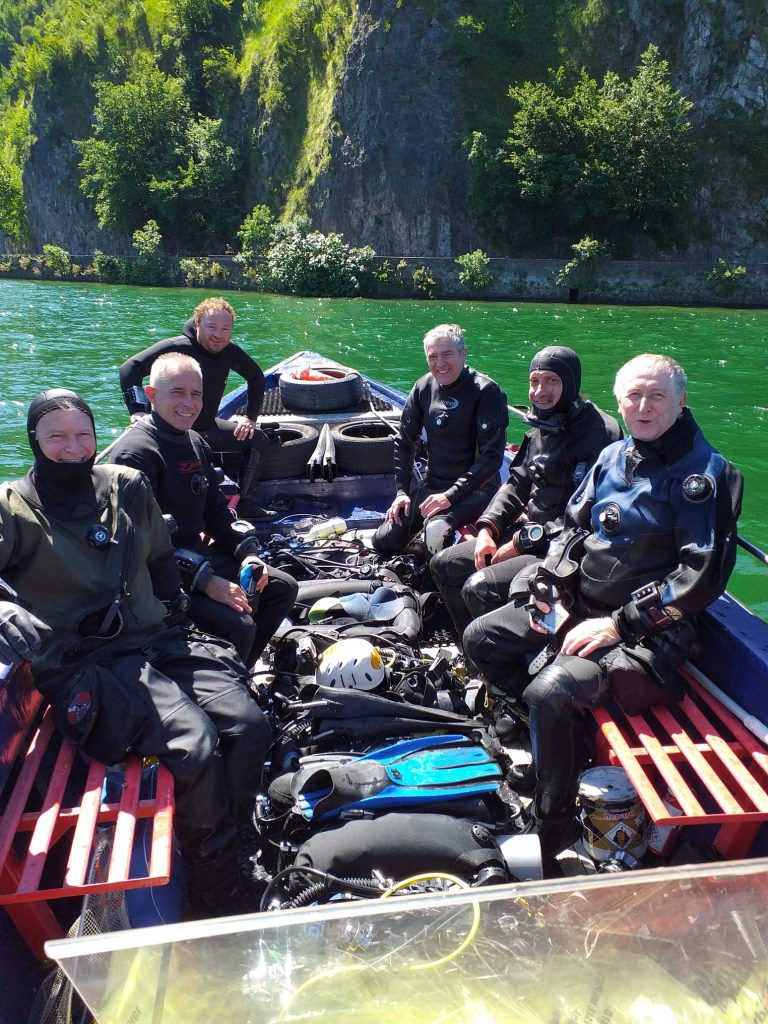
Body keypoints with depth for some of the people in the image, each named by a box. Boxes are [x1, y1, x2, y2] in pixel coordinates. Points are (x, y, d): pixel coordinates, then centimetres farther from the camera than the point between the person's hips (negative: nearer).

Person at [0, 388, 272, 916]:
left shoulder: (127, 486, 13)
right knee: (194, 745, -26)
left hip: (158, 641, 5)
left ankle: (236, 849, 7)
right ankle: (220, 899, -4)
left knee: (248, 725, -16)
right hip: (87, 668, -5)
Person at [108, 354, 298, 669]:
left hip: (201, 555, 10)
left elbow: (217, 509, 16)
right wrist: (207, 582, -26)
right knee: (237, 625, -26)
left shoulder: (195, 443, 11)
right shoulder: (134, 453, -19)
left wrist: (248, 554, 0)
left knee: (284, 587, 12)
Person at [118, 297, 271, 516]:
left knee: (258, 440, 6)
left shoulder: (229, 351, -5)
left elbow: (256, 377, 13)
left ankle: (243, 502, 14)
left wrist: (250, 416, 6)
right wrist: (137, 410, -34)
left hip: (207, 427, 7)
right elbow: (129, 368, -26)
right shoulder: (177, 348, -23)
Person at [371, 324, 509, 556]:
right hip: (431, 485, 6)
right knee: (383, 543, -2)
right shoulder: (423, 387, 2)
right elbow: (404, 441, 10)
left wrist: (450, 496, -22)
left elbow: (492, 456, -19)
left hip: (476, 488, -6)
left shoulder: (486, 391, -14)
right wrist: (402, 491, 0)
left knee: (437, 530, -34)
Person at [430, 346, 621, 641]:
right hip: (525, 531, 9)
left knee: (479, 588, -25)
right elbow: (516, 484, 16)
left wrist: (524, 542, -17)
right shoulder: (540, 429, 11)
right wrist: (487, 527, -1)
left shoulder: (599, 433, -18)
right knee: (444, 565, 5)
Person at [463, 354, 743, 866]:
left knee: (552, 691, -29)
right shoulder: (614, 456, 9)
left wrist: (618, 624, -19)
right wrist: (552, 588, -1)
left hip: (645, 631, -8)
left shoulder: (705, 473, -11)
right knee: (482, 637, 2)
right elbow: (573, 529, 15)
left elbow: (702, 576, -18)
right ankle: (560, 734, 12)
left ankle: (549, 828, -4)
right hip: (574, 606, 8)